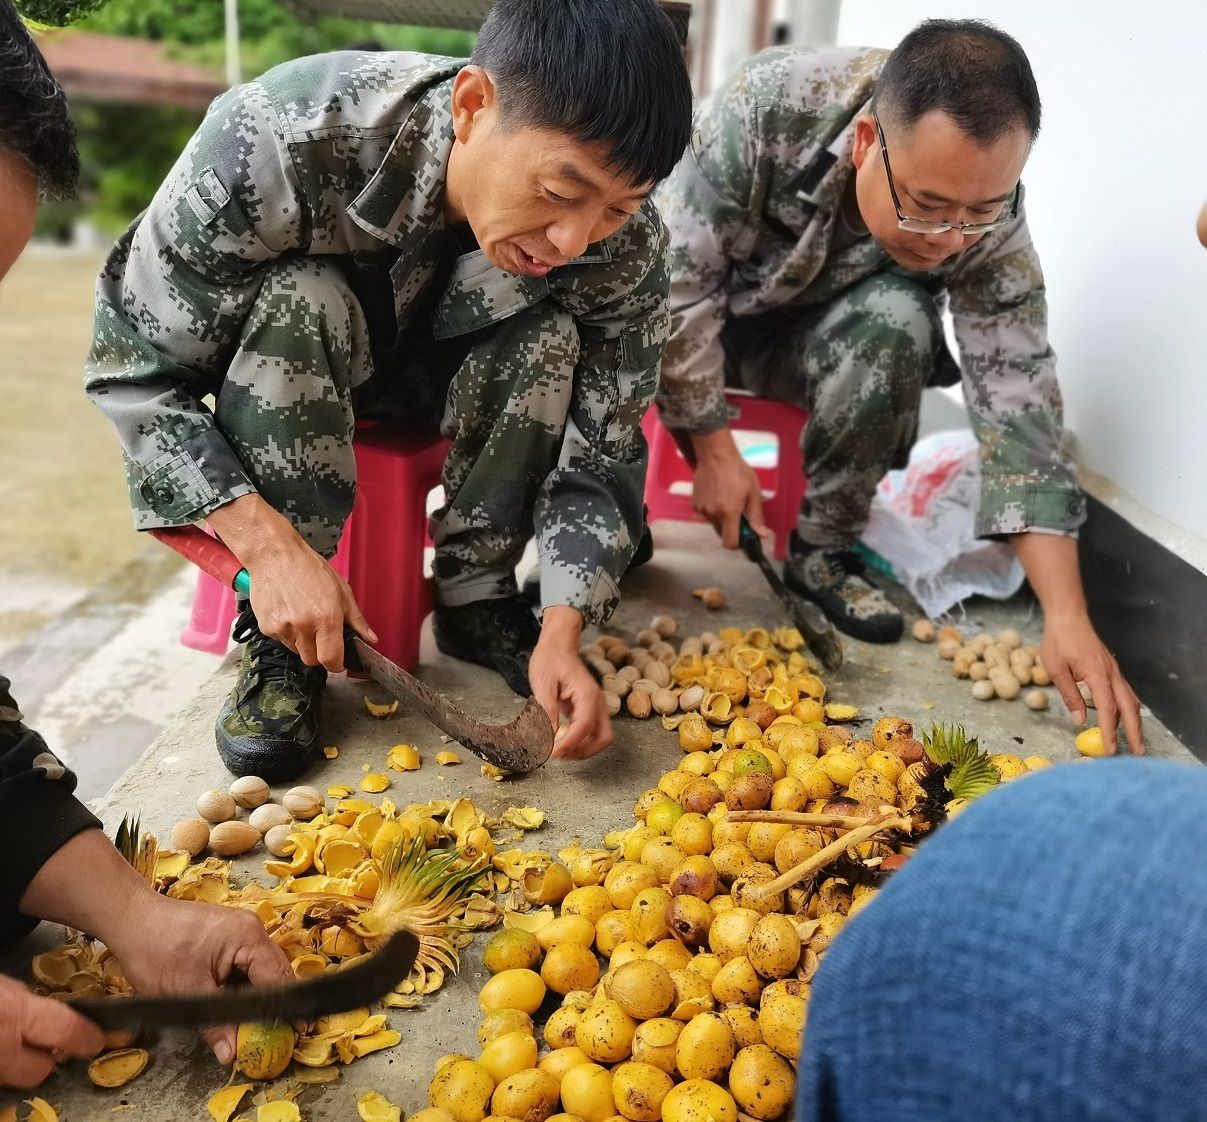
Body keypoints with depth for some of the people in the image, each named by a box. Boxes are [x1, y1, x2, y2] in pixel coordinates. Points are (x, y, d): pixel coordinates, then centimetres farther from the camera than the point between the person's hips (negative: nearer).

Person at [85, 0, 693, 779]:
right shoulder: (279, 140, -37)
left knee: (552, 334, -27)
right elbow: (132, 367, -27)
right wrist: (270, 545, -36)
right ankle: (281, 637, -20)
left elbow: (599, 453, -18)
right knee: (300, 300, -33)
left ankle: (475, 598, -10)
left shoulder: (625, 244, -27)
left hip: (444, 373, 2)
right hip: (280, 361, -1)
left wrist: (563, 633, -32)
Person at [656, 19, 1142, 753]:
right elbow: (677, 280, -24)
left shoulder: (987, 217, -25)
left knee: (895, 322, -31)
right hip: (684, 313, 0)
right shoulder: (766, 107, -32)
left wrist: (1068, 620, -33)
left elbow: (1018, 402, -26)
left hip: (811, 336, 1)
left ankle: (823, 550, -12)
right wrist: (714, 449, -23)